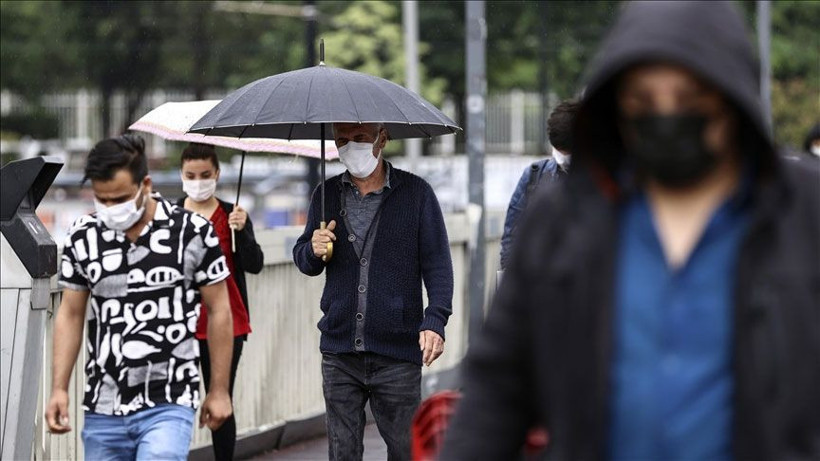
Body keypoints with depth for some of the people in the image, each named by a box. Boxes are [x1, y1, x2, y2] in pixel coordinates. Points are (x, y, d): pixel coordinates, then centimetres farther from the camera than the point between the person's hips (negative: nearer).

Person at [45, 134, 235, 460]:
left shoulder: (193, 233, -6)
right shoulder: (83, 237, 2)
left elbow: (218, 311, 2)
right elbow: (70, 314, 10)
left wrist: (219, 391, 3)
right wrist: (59, 389, 1)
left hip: (168, 405, -4)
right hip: (103, 408, 4)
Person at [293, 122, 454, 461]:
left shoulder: (415, 193, 1)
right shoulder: (327, 195, 10)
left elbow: (437, 264, 0)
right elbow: (303, 261, 17)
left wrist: (435, 320, -15)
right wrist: (313, 251, -8)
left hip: (397, 355, -3)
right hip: (339, 354, 3)